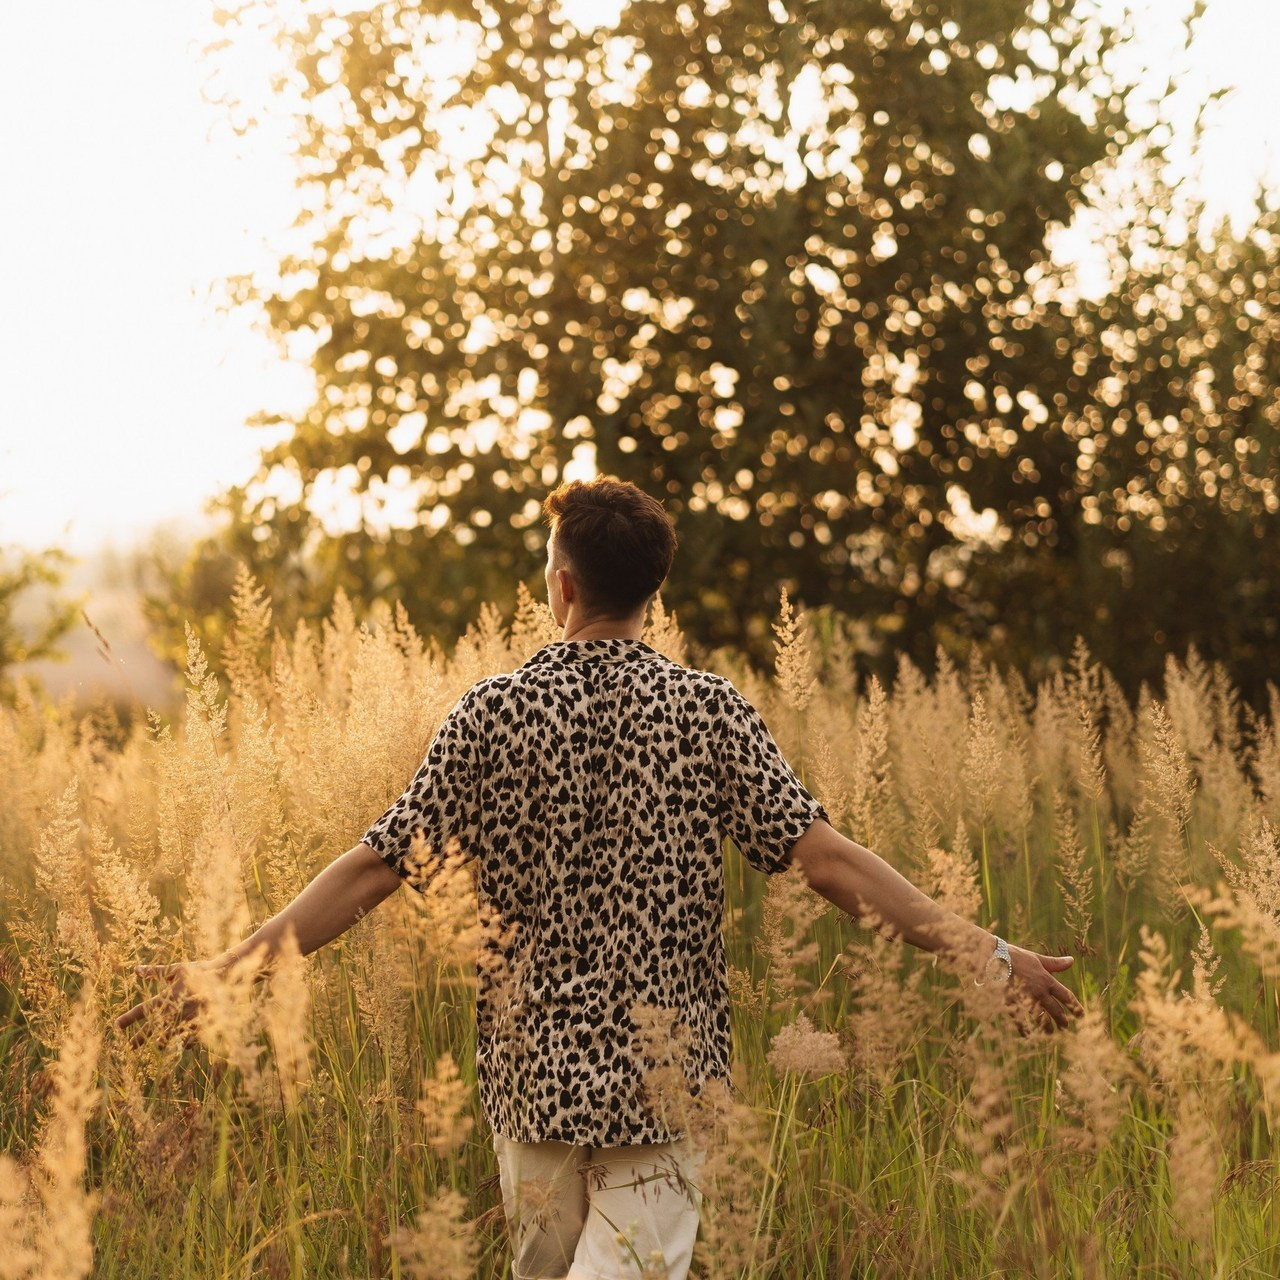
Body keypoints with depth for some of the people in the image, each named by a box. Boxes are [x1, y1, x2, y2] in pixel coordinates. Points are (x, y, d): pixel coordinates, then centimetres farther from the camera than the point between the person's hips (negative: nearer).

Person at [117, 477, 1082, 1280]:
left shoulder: (494, 714, -3)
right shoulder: (708, 711, -4)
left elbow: (376, 868, -6)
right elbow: (825, 858, -11)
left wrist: (232, 968, 0)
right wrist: (985, 954, -8)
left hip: (533, 1071, 2)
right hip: (665, 1078, -1)